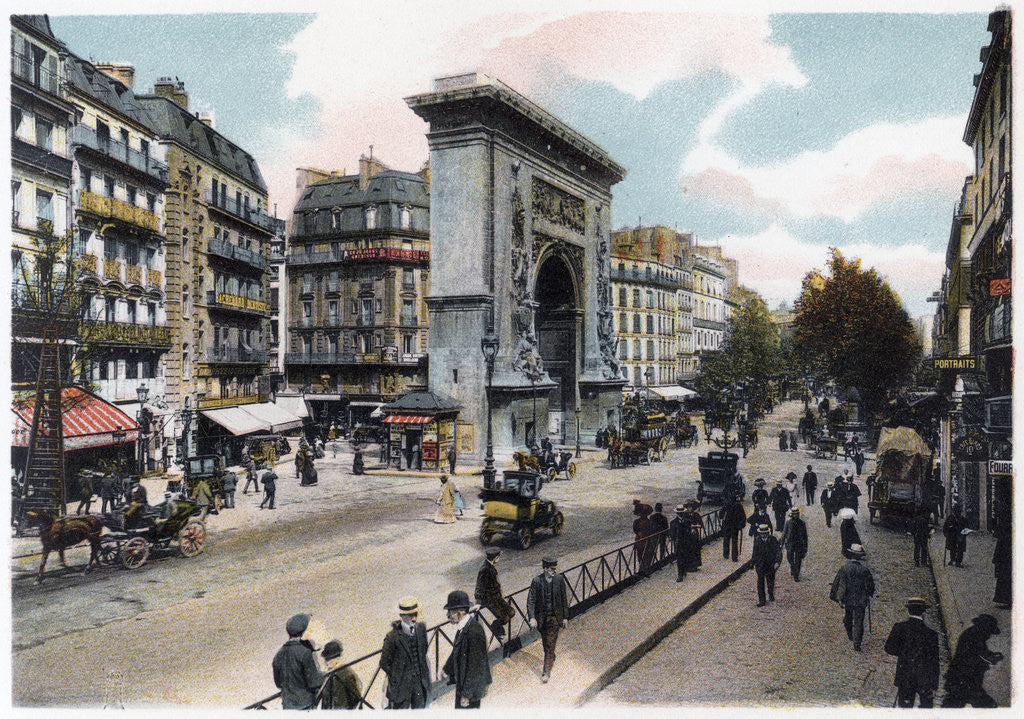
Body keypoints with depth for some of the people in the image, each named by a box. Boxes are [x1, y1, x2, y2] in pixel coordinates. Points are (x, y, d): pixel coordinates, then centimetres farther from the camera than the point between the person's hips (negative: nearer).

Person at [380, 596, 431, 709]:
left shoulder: (421, 628, -6)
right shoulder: (393, 636, -21)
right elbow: (384, 663, -10)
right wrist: (397, 678, -6)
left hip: (420, 683, 5)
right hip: (402, 686, -5)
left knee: (420, 707, 19)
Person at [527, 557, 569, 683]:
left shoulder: (559, 579, -9)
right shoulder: (537, 580, -15)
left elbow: (564, 599, 0)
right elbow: (531, 600, -13)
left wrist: (565, 617, 4)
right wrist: (532, 617, -23)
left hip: (555, 616, -1)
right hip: (541, 616, 1)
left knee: (550, 644, -4)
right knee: (545, 640, 20)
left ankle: (547, 672, 4)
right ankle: (551, 659, 49)